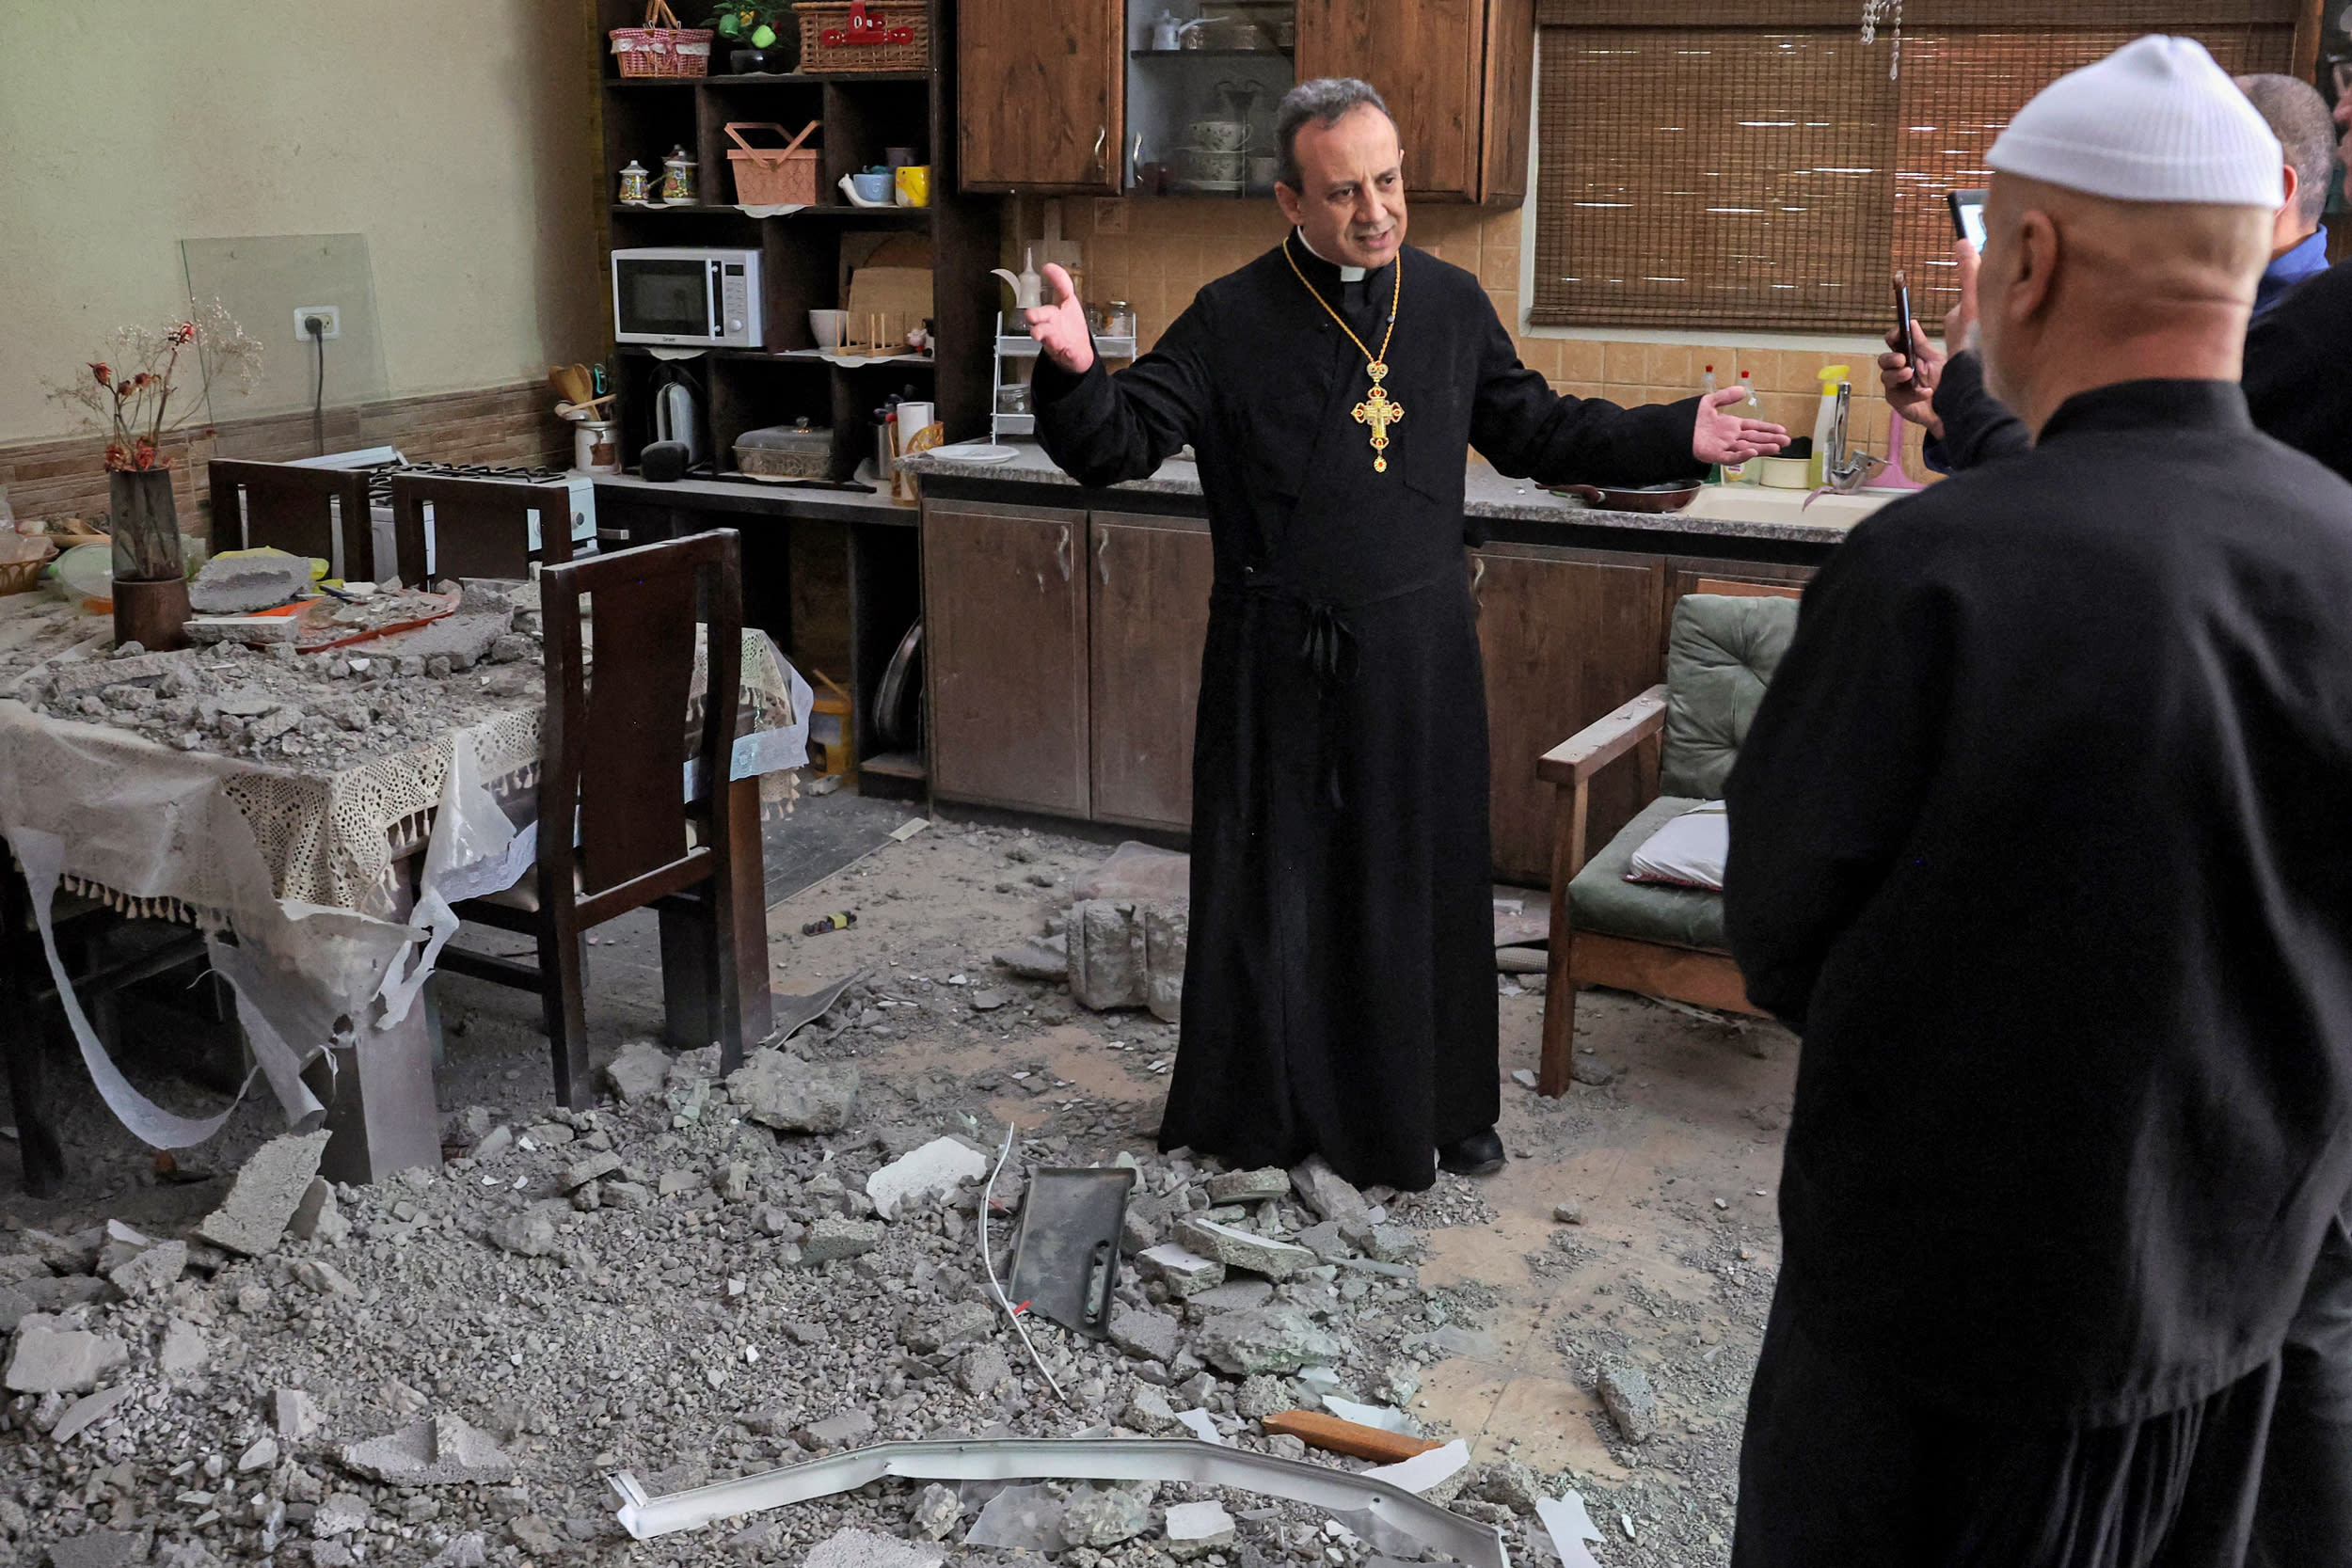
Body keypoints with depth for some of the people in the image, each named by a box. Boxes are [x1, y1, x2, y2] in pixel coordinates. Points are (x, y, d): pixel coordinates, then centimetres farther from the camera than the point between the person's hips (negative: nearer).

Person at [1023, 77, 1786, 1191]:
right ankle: (1252, 1123, 25)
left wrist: (1674, 438, 8)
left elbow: (1534, 432, 16)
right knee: (1268, 890, 6)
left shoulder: (1452, 304, 6)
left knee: (1428, 884, 12)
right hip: (1278, 660, -3)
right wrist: (1074, 372, -31)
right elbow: (1118, 445, -10)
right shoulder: (1232, 321, -6)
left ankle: (1437, 1110, 30)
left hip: (1419, 655, 3)